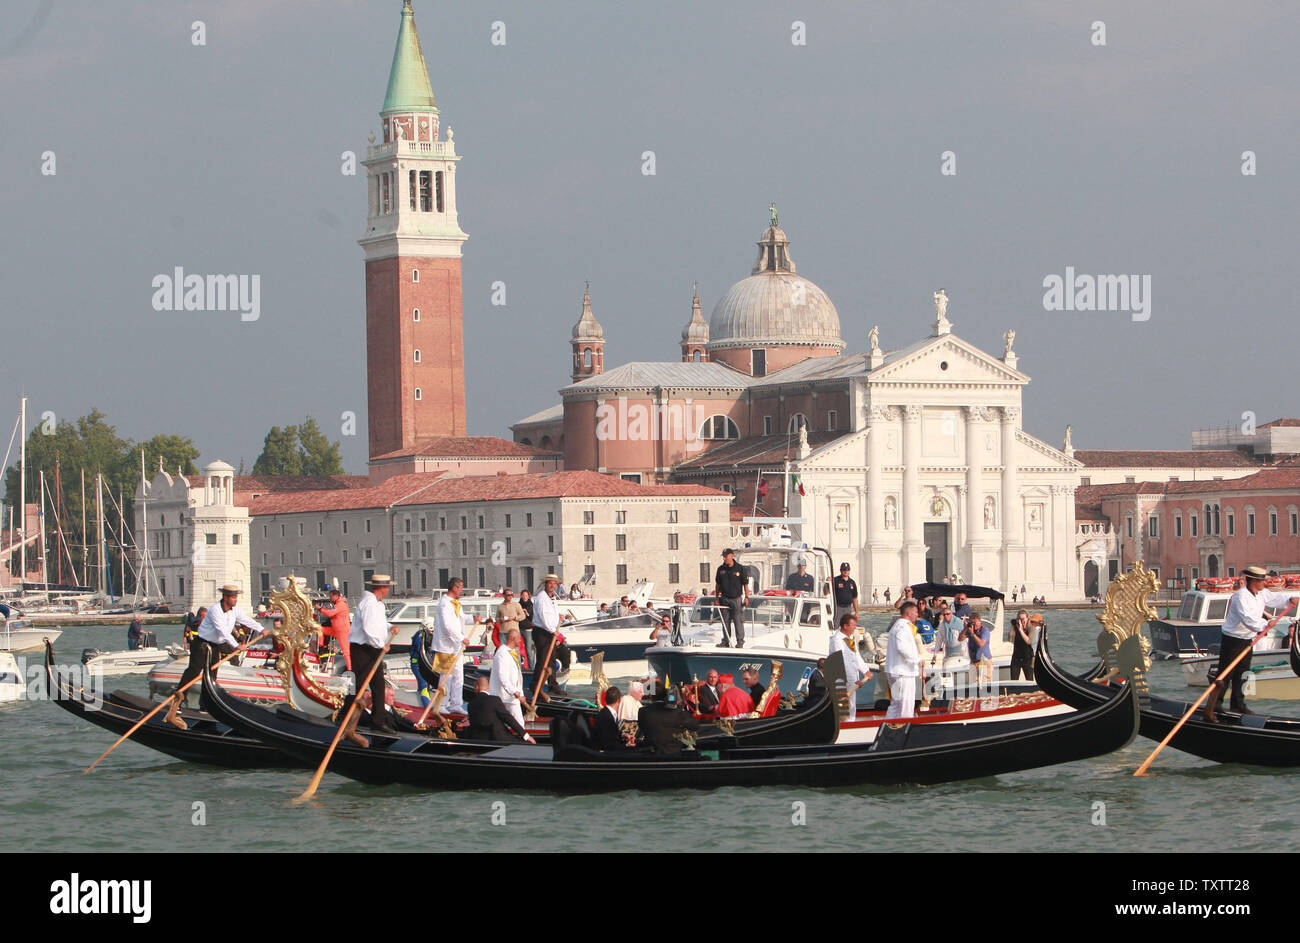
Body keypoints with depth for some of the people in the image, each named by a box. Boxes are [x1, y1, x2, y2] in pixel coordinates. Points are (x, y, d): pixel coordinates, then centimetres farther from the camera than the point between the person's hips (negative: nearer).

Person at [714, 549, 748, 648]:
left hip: (736, 599, -4)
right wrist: (717, 598, 11)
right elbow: (717, 585, 15)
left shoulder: (740, 569, -1)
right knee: (725, 621, 7)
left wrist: (746, 597, -5)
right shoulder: (721, 569, 8)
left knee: (738, 621, -5)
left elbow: (745, 584, 1)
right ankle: (726, 641, 13)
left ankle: (740, 642, -1)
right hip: (724, 599, 4)